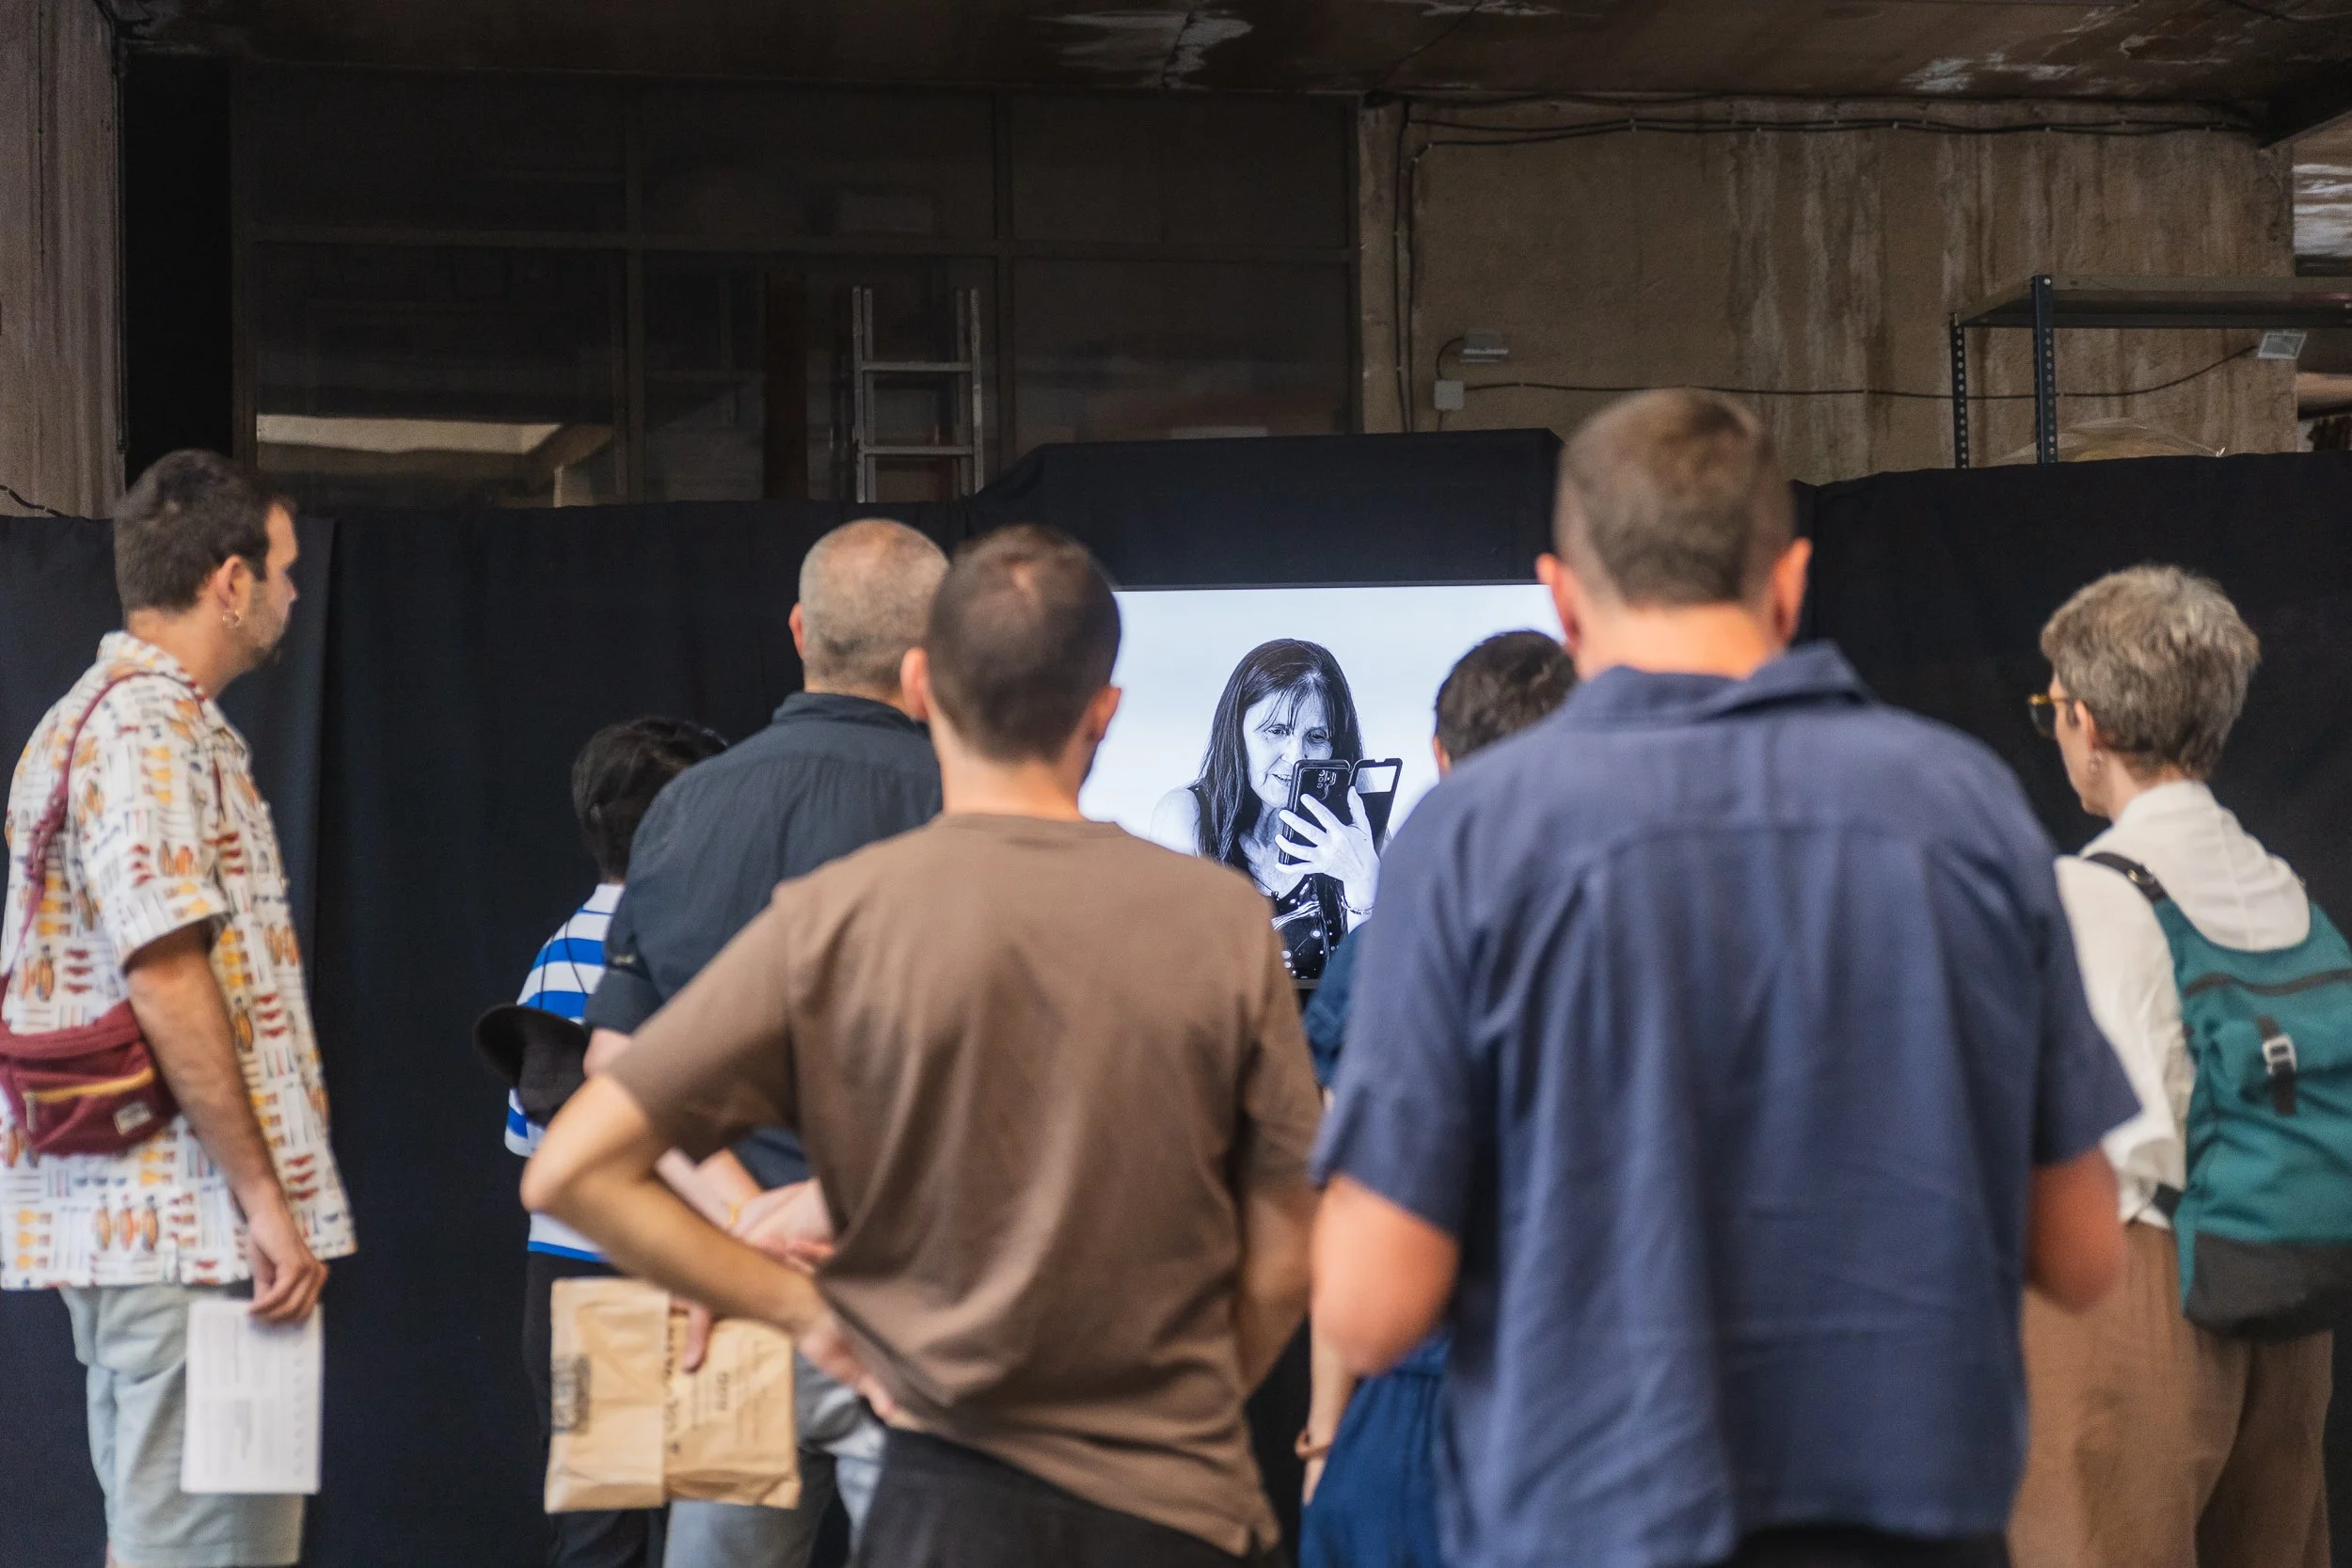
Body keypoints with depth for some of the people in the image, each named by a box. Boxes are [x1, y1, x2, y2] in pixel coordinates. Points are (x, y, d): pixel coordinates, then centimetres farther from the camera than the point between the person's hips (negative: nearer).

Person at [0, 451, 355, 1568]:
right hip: (193, 1229, -11)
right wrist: (265, 1198, -18)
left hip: (132, 1219, 11)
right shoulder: (149, 729, -13)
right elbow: (168, 976, -21)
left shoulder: (96, 718, 20)